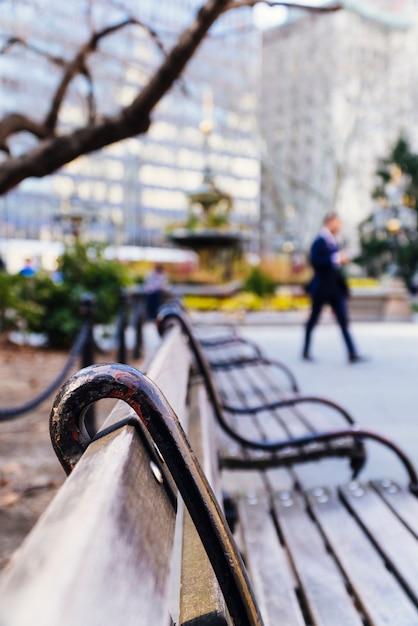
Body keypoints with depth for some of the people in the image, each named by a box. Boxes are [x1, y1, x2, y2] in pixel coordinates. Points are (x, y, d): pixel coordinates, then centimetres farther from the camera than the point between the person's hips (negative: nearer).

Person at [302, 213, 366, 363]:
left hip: (336, 288, 7)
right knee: (313, 319, 6)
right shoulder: (319, 242, -11)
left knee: (343, 321, 0)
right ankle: (306, 351, 21)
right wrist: (336, 258, -21)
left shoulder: (333, 242, 14)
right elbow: (315, 261, -24)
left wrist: (342, 260, 4)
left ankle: (352, 354, -2)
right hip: (321, 288, -7)